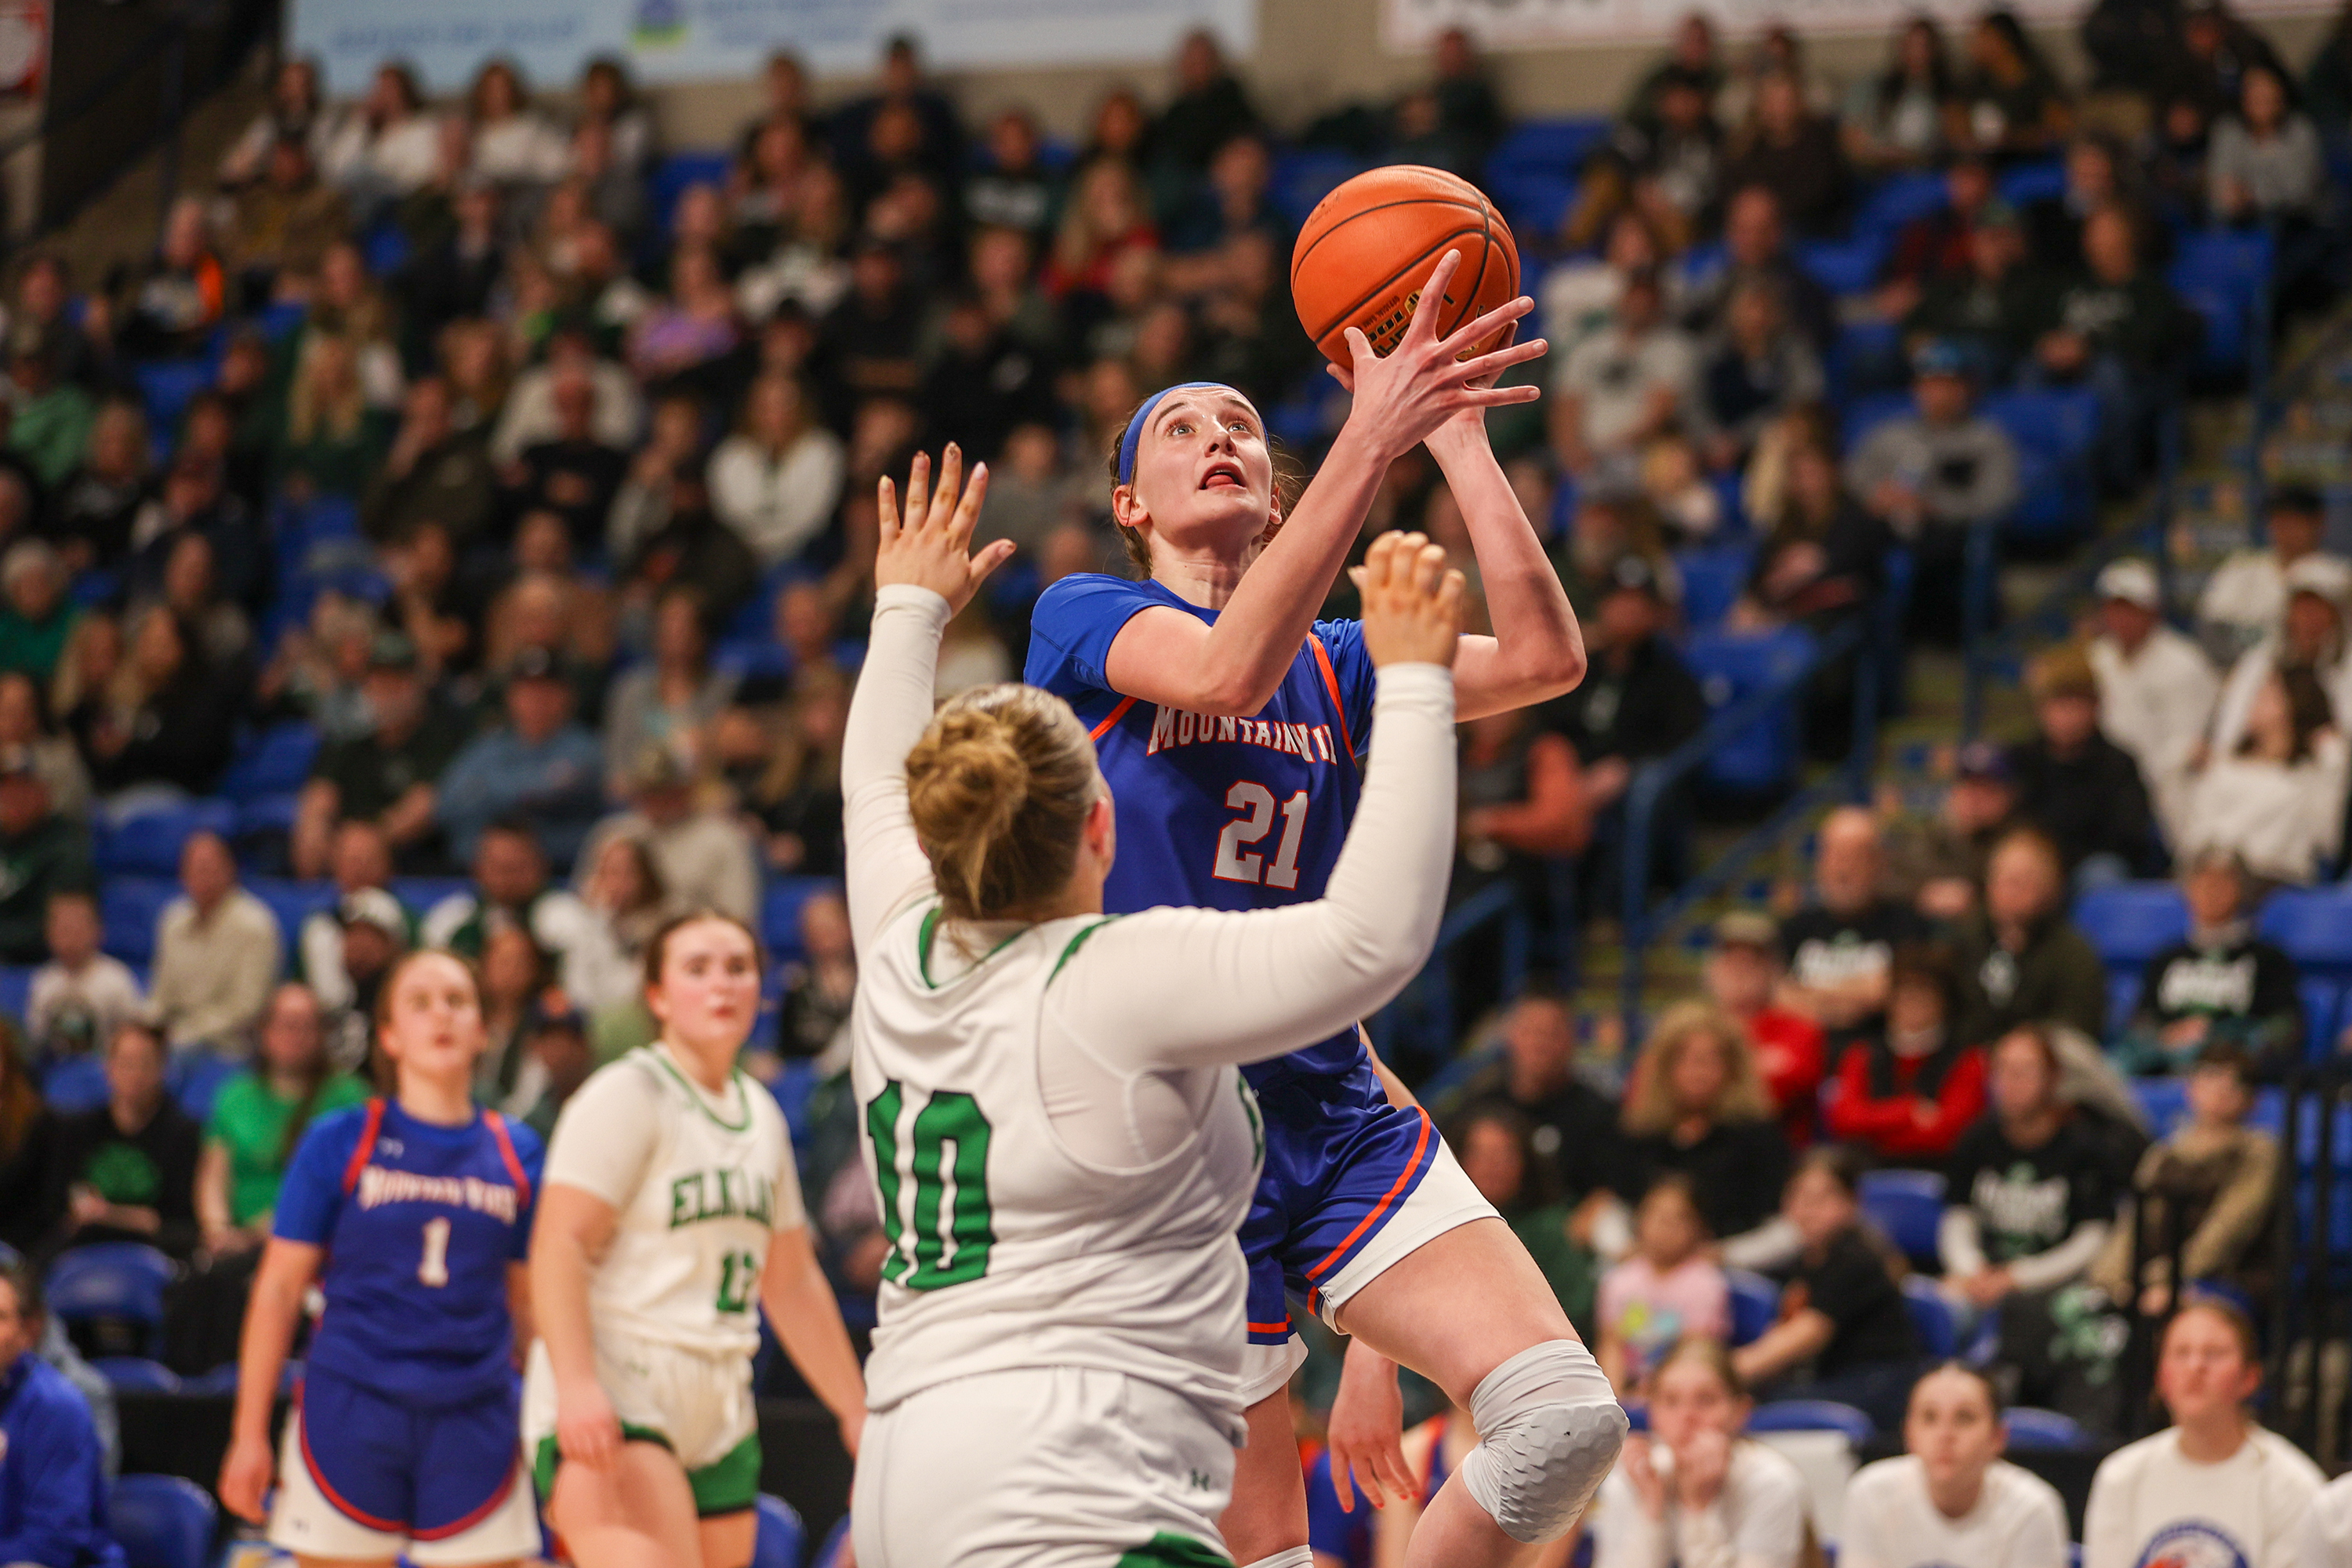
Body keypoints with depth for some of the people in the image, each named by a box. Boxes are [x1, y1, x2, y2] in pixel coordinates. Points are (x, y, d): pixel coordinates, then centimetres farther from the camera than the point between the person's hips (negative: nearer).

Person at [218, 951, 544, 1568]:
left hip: (472, 1421, 2)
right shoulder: (339, 1143, 1)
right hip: (351, 1407, -2)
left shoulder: (517, 1153, 8)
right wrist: (249, 1435, -2)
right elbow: (278, 1289, 2)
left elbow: (529, 1301, 14)